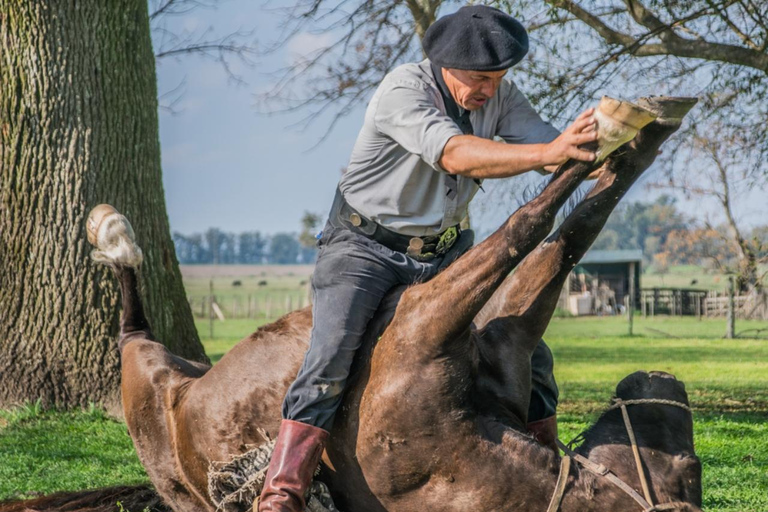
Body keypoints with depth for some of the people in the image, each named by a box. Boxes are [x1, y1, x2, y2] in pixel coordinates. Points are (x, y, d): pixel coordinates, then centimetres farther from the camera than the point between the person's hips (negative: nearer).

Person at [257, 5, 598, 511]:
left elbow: (551, 151, -13)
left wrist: (595, 152, -37)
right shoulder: (403, 90, -25)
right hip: (366, 246, -6)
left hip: (445, 250, 6)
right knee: (333, 352, -27)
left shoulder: (500, 96, -5)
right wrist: (547, 152, -53)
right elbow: (454, 154, -41)